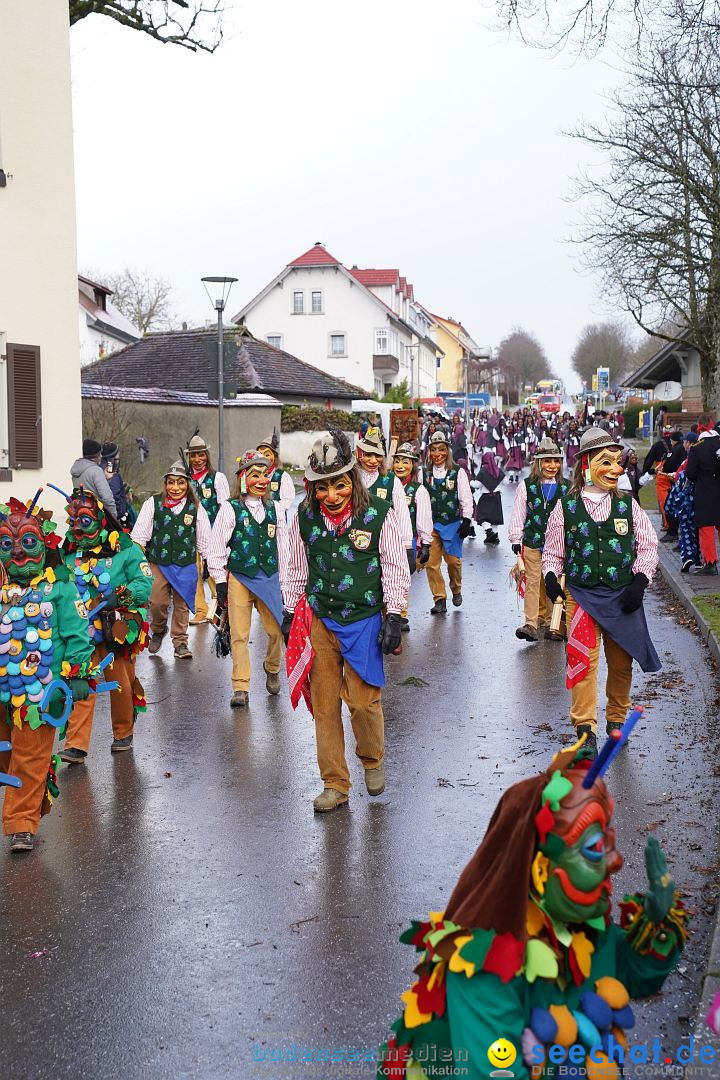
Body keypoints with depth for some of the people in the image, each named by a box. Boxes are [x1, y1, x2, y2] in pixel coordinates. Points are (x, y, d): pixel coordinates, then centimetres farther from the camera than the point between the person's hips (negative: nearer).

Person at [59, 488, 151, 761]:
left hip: (119, 630, -2)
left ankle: (123, 733, 32)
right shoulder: (68, 554, 9)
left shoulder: (125, 550, -5)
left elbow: (144, 583, -9)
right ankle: (76, 745, -4)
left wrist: (119, 597, -22)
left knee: (122, 684, 10)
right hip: (84, 633, 2)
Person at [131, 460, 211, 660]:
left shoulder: (196, 508, 2)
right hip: (158, 562, -1)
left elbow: (205, 539, 10)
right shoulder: (153, 503, -1)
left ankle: (180, 641, 21)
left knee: (182, 603, 6)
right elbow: (140, 533, 1)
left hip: (185, 564, 1)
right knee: (158, 602, -5)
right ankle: (158, 631, 25)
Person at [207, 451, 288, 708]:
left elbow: (283, 548, 13)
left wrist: (283, 583, 12)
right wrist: (220, 582, -2)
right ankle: (241, 689, 5)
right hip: (239, 578, -2)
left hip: (269, 578, 2)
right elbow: (216, 548, 0)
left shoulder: (275, 508, 8)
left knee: (277, 630, -1)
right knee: (239, 634, -3)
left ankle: (272, 669, 29)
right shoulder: (230, 509, -2)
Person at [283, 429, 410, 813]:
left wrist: (393, 616, -5)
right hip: (319, 619, 3)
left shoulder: (379, 513, -9)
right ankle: (335, 784, 16)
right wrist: (291, 612, 14)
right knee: (324, 703, 4)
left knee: (363, 699, -5)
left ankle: (373, 761, 25)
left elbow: (396, 567, -2)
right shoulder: (305, 516, 1)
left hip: (364, 619, -3)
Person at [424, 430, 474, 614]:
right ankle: (439, 600, 5)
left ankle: (456, 590, 27)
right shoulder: (425, 473, 7)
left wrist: (466, 521, -8)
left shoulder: (458, 472, 0)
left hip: (452, 522, -2)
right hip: (431, 523, 2)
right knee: (431, 562, -3)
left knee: (453, 560, -2)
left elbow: (466, 498, 0)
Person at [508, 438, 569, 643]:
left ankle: (553, 626, 14)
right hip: (533, 542, -1)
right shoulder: (527, 486, 1)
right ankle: (531, 624, -4)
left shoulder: (566, 488, 5)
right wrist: (515, 539, 2)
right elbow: (518, 514, 4)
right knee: (532, 582, -5)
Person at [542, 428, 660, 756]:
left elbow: (647, 546, 6)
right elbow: (552, 551, 8)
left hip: (621, 596, 2)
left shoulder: (628, 505, 2)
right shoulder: (566, 507, 0)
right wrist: (551, 577, -10)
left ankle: (616, 719, 29)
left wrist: (640, 581, -6)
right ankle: (585, 726, 0)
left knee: (621, 662, 9)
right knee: (582, 658, -9)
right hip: (581, 595, -2)